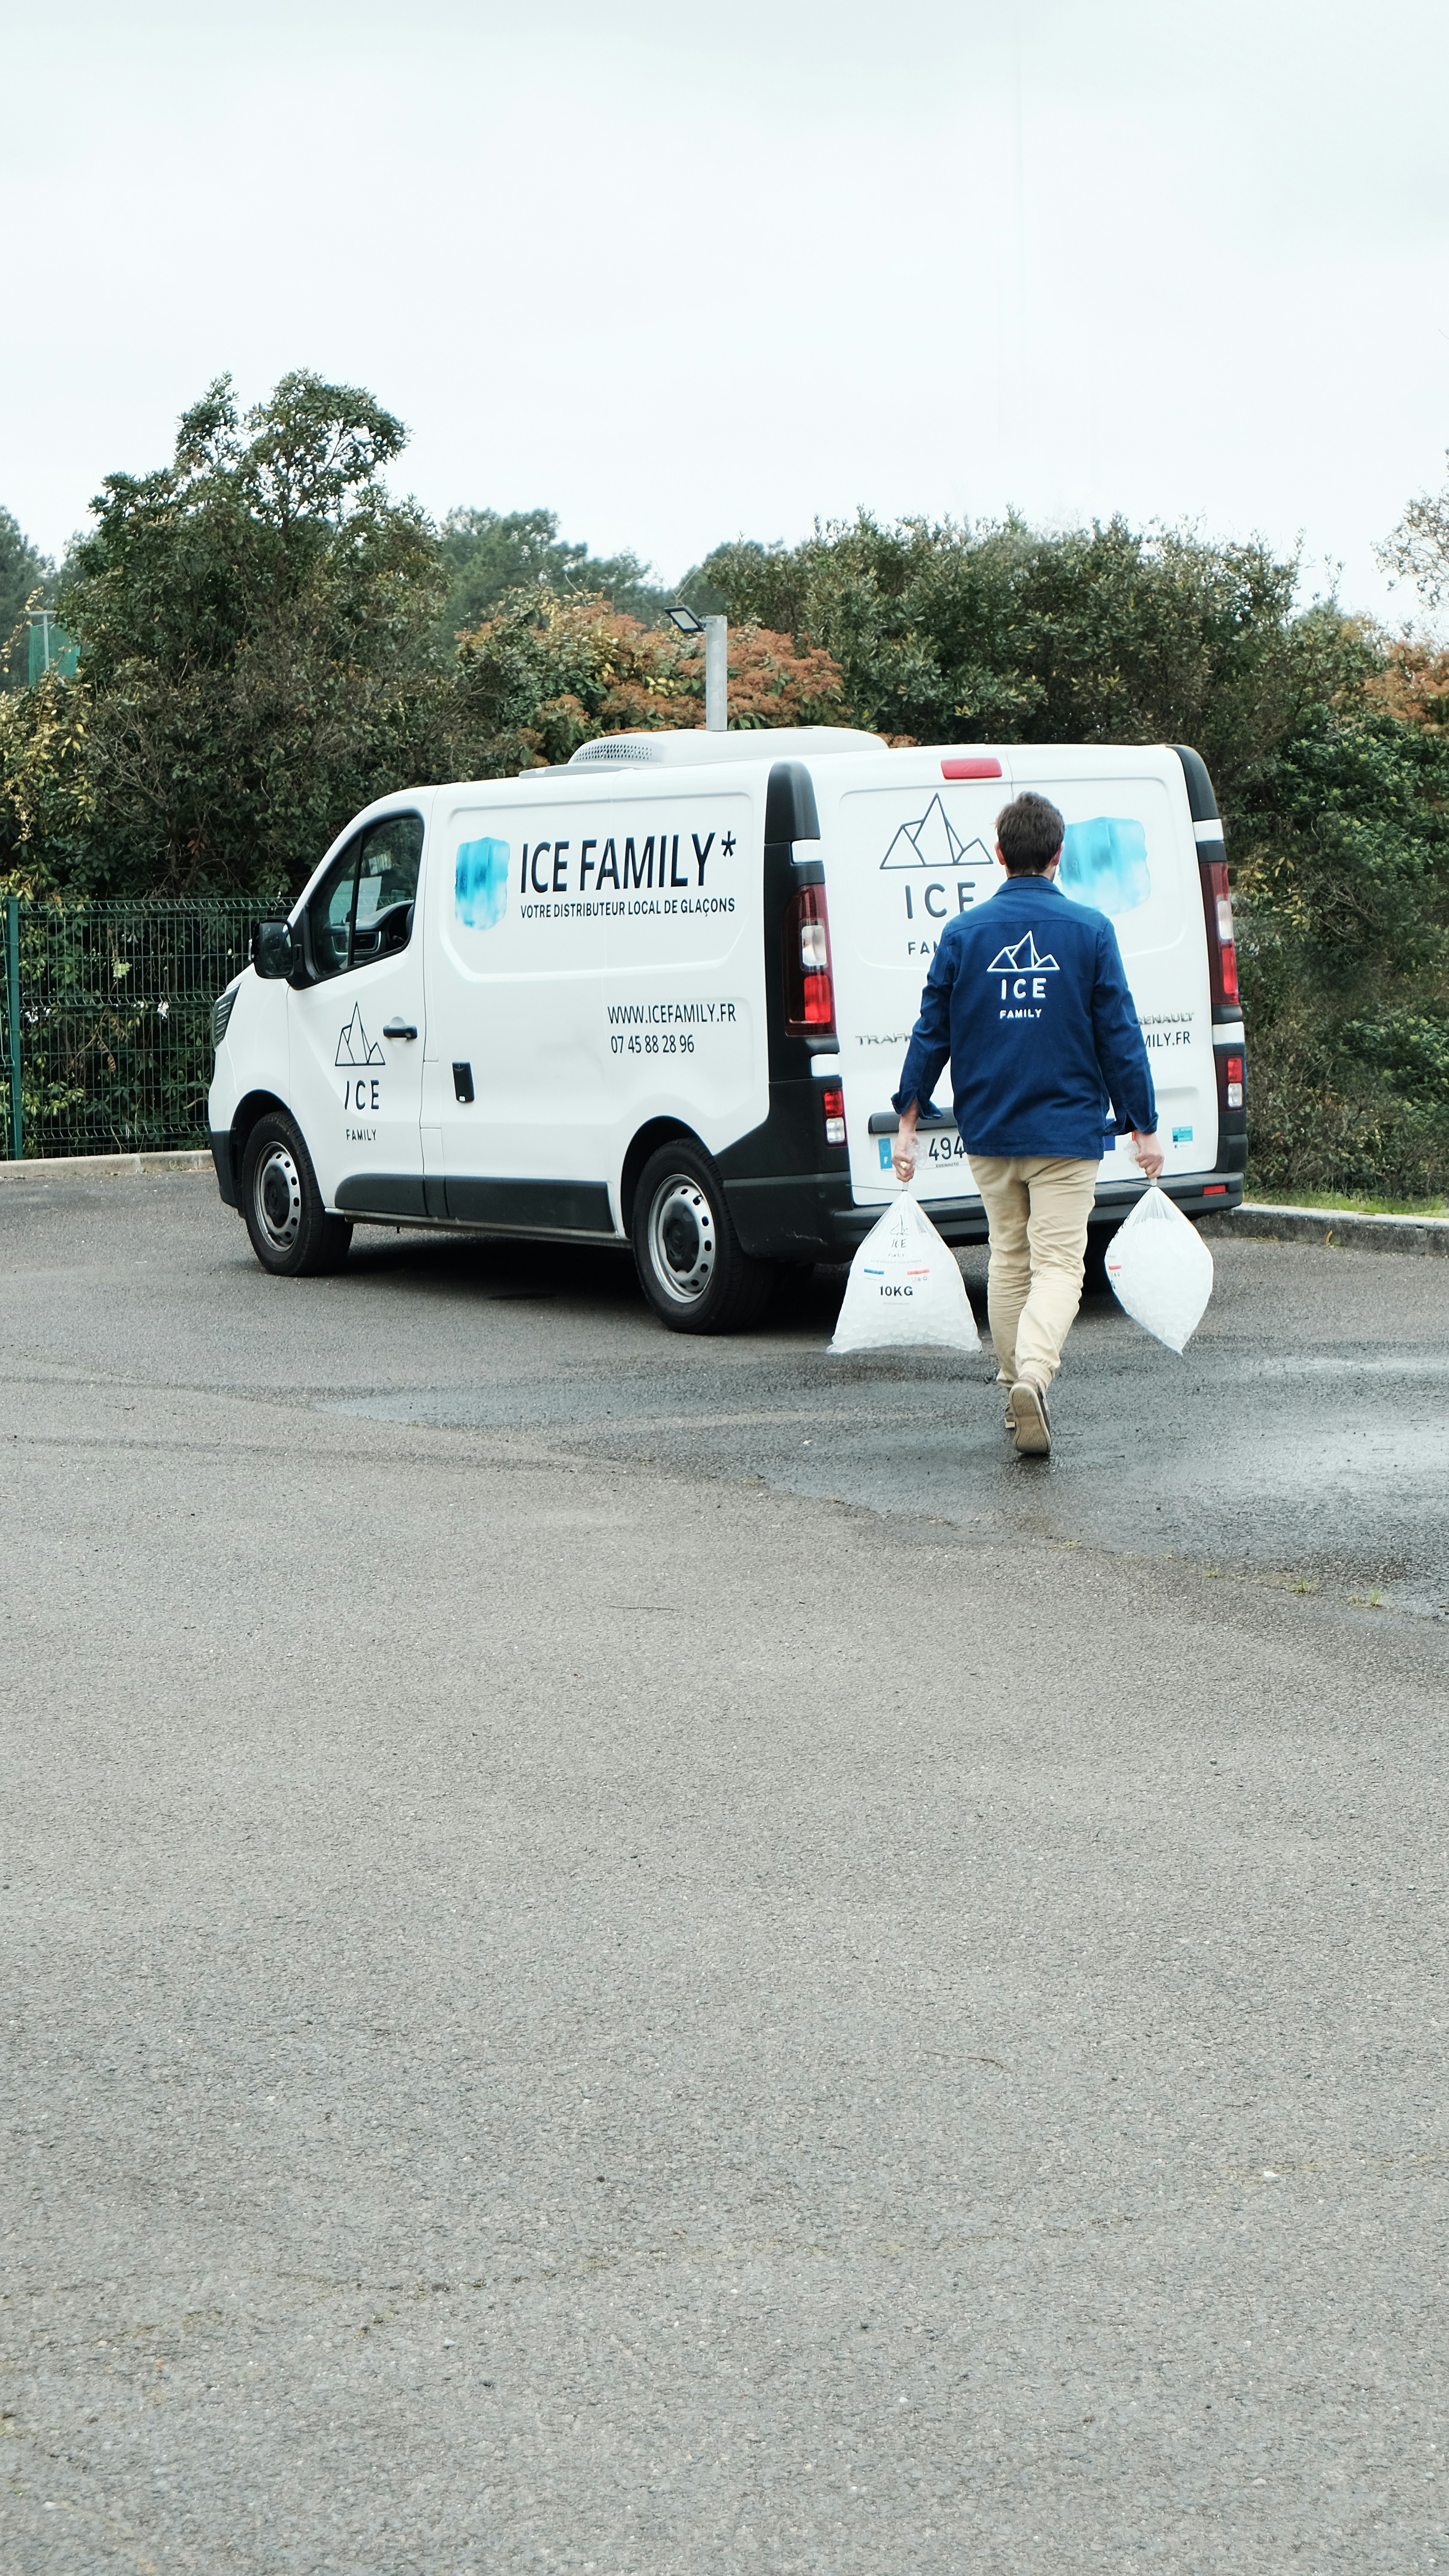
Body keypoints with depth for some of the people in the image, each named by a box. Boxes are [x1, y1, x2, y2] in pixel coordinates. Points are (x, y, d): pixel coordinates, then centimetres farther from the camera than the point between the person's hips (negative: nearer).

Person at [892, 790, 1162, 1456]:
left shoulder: (963, 934, 0)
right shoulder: (1090, 931, -5)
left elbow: (931, 1033, 3)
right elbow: (1119, 1035, -4)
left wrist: (907, 1119, 11)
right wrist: (1143, 1126, 3)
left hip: (988, 1131, 3)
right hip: (1066, 1129, -3)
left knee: (1009, 1258, 17)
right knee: (1058, 1264, -5)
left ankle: (1016, 1384, 23)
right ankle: (1032, 1376, -27)